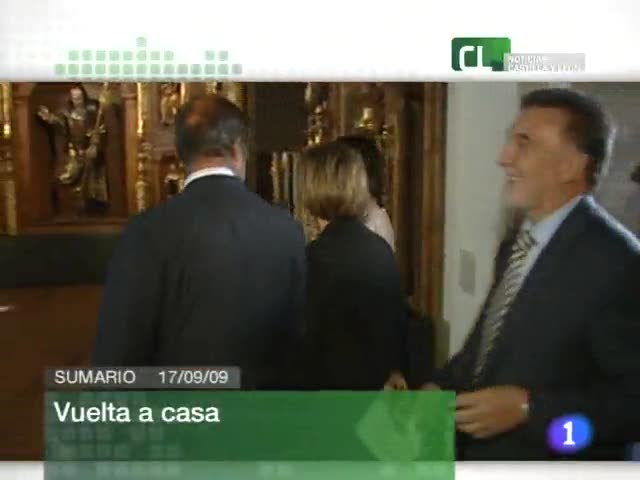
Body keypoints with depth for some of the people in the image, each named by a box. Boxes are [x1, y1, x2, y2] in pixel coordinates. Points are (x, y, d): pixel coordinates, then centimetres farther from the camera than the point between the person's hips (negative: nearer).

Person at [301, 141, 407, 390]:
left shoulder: (318, 254, -20)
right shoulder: (380, 247, 2)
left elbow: (307, 334, -17)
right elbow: (397, 314, 9)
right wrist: (394, 368, 21)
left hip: (332, 383, -7)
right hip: (374, 378, 7)